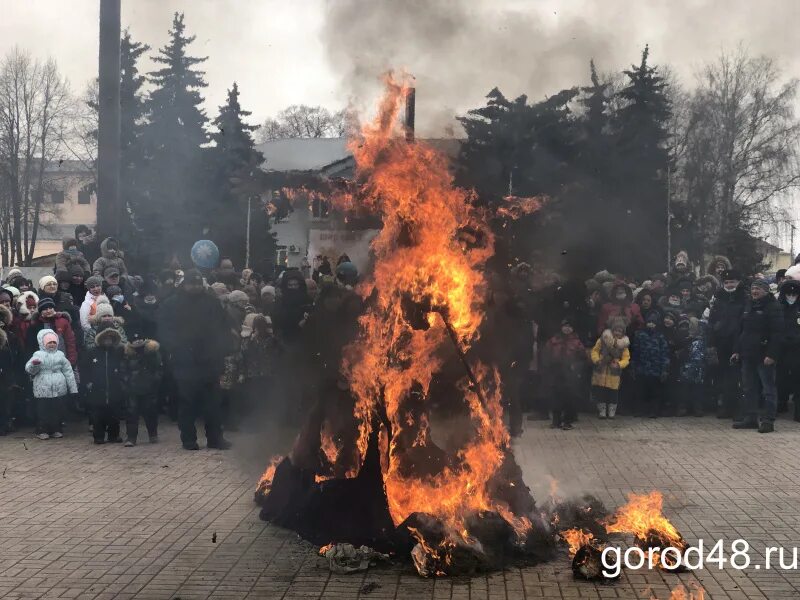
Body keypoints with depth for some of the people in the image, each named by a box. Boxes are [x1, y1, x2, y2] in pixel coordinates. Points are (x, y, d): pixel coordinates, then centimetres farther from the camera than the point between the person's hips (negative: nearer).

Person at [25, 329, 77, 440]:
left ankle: (56, 430, 18)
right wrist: (34, 364, -35)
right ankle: (42, 431, 10)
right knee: (43, 411, 0)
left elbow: (68, 372, 13)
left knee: (57, 411, 8)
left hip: (59, 389, 3)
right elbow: (29, 369, -11)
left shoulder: (60, 355, 10)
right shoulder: (38, 355, 1)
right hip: (43, 390, -3)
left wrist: (73, 388, 11)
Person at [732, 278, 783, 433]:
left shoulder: (773, 307, -8)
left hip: (764, 356, -8)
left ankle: (768, 420, -2)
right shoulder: (749, 307, 17)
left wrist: (771, 354, -22)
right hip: (748, 356, 8)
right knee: (749, 388, 11)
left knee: (768, 389, -3)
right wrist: (737, 350, 15)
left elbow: (777, 333, -15)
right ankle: (750, 418, 18)